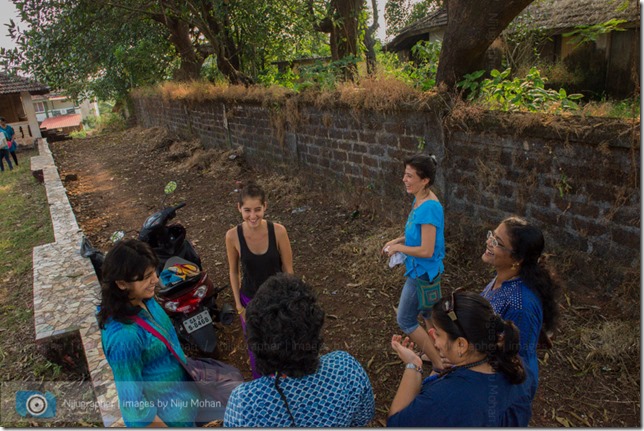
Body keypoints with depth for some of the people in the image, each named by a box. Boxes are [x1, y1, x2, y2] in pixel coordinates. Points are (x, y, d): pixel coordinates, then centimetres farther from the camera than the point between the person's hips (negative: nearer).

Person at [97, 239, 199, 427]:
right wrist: (161, 424, -15)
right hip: (161, 414, -7)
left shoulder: (143, 299, -13)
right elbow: (133, 402, -27)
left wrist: (183, 359, 18)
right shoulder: (124, 337, -37)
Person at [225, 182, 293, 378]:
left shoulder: (278, 231, -24)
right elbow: (233, 270, -5)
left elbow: (288, 269, -12)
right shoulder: (233, 236, -21)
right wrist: (239, 305, -2)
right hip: (250, 300, 0)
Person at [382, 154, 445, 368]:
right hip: (426, 270, 9)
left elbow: (426, 250, -27)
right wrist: (398, 240, 2)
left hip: (422, 272, -9)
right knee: (429, 313, 25)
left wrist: (398, 248, -15)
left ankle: (440, 365, 18)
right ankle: (439, 354, 44)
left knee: (405, 320, 6)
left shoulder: (429, 208, -29)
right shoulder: (419, 200, 0)